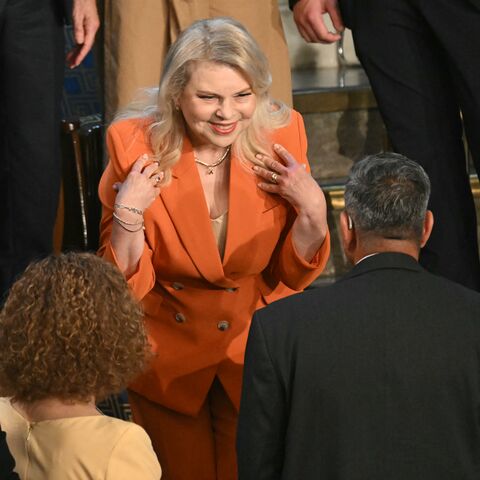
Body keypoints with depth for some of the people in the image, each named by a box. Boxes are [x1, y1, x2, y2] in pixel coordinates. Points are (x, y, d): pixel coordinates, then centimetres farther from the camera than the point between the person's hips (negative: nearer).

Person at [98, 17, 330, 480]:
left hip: (257, 347, 1)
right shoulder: (138, 146, -19)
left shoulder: (281, 137, -15)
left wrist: (312, 210, -23)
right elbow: (125, 286, -14)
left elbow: (292, 275, -6)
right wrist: (128, 214, -30)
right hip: (168, 356, -1)